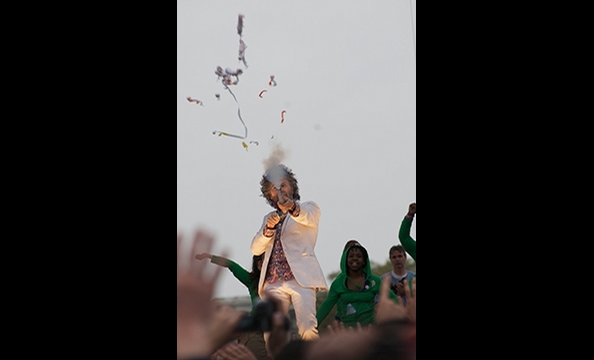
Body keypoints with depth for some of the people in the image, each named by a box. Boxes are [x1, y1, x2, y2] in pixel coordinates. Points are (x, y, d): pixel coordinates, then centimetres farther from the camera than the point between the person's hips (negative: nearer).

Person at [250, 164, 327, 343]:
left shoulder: (308, 207, 14)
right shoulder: (269, 218, 27)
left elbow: (310, 218, -11)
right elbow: (255, 248, 15)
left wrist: (292, 207, -33)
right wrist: (269, 228, -4)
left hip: (301, 279, -4)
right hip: (273, 282, 4)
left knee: (308, 330, -22)